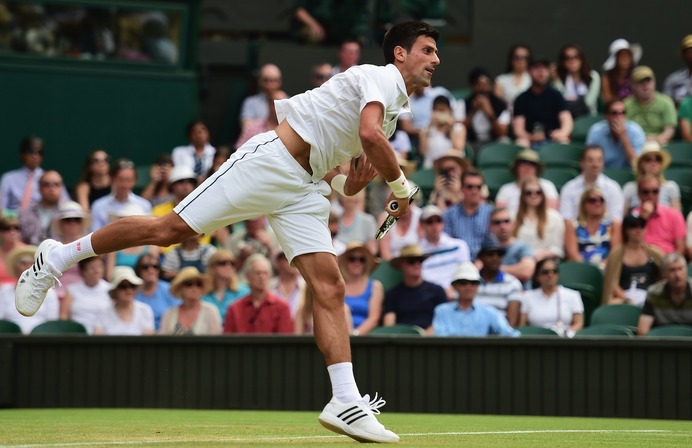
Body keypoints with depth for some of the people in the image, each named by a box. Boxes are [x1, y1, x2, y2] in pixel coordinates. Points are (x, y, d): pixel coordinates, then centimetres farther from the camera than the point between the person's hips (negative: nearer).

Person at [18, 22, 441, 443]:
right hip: (270, 160, -9)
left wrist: (351, 183, 3)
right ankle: (57, 258, 3)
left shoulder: (395, 109, 22)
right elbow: (369, 133, -25)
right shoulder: (380, 77, -4)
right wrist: (401, 185, -12)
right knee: (168, 229, -11)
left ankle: (346, 402, -11)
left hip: (305, 188, 9)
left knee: (330, 288, -5)